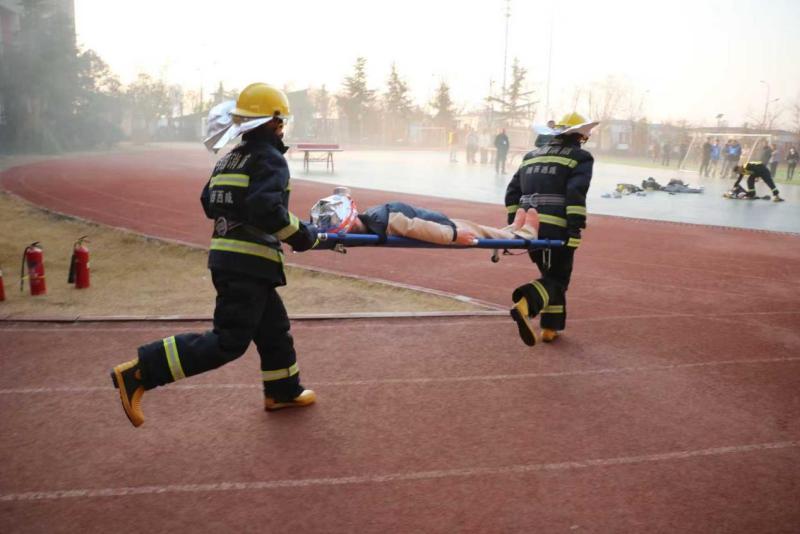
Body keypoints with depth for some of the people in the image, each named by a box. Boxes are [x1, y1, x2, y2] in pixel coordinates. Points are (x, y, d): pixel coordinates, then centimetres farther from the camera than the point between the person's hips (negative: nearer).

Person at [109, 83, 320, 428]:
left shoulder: (230, 158, 16)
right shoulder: (271, 159, -9)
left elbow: (210, 203, 18)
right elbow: (267, 210, -23)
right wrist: (304, 236, -13)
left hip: (224, 256, 10)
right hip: (249, 262, -10)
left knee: (274, 327, 21)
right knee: (228, 341, -7)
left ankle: (282, 392, 35)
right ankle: (138, 373, -11)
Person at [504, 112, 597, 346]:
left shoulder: (531, 156, 22)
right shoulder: (581, 158, 3)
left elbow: (512, 192, 17)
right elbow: (576, 193, -13)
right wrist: (575, 229, -16)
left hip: (528, 225, 6)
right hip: (556, 227, -6)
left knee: (552, 274, 23)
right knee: (557, 278, 4)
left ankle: (551, 327, 23)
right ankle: (525, 305, -25)